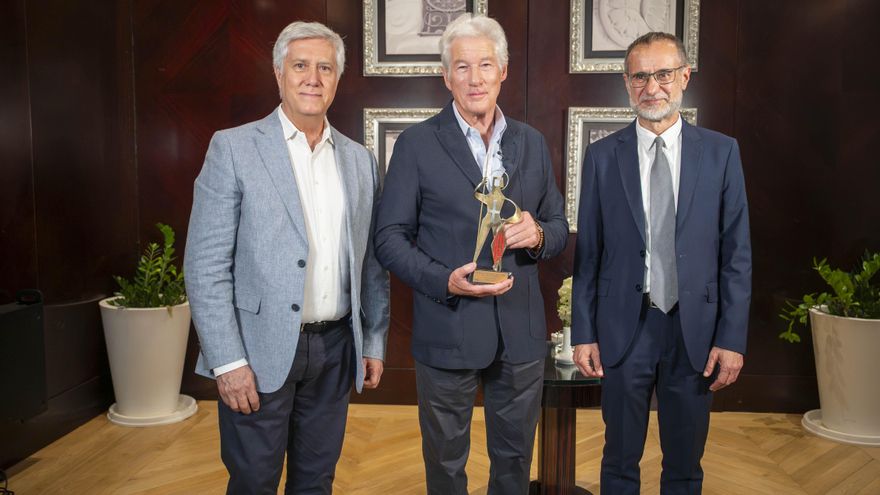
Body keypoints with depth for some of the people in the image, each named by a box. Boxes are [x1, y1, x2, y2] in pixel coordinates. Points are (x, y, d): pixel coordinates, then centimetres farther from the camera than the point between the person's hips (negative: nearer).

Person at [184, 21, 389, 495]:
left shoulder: (360, 160, 8)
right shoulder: (233, 148, -5)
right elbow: (205, 265, -9)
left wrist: (374, 341, 10)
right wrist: (228, 360, -13)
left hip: (335, 349, 4)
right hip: (261, 349, -4)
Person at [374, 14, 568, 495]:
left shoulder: (532, 143, 7)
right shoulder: (417, 144, -5)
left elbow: (558, 226, 13)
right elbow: (390, 237, -6)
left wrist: (538, 235, -11)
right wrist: (445, 281, -21)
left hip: (521, 330, 3)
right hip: (447, 330, -3)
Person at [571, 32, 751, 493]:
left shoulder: (721, 152, 0)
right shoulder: (602, 155, 0)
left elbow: (736, 252, 0)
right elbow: (588, 253, 1)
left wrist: (732, 338, -4)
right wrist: (583, 334, -1)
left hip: (694, 330, 1)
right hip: (624, 328, 0)